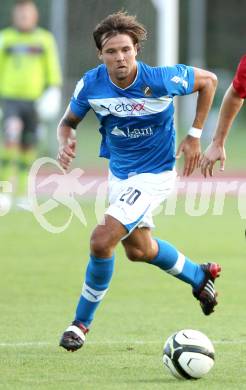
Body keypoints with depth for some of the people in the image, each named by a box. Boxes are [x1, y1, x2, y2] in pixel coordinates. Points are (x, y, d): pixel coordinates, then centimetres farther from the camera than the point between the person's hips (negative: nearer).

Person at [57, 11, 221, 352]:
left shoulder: (160, 80, -26)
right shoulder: (91, 84, -16)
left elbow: (208, 80, -8)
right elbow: (69, 121, 2)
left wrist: (195, 136, -9)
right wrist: (66, 142, -22)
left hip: (154, 174, -6)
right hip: (119, 172, 6)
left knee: (102, 240, -21)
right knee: (138, 250, 24)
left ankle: (82, 321, -1)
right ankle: (200, 276, 52)